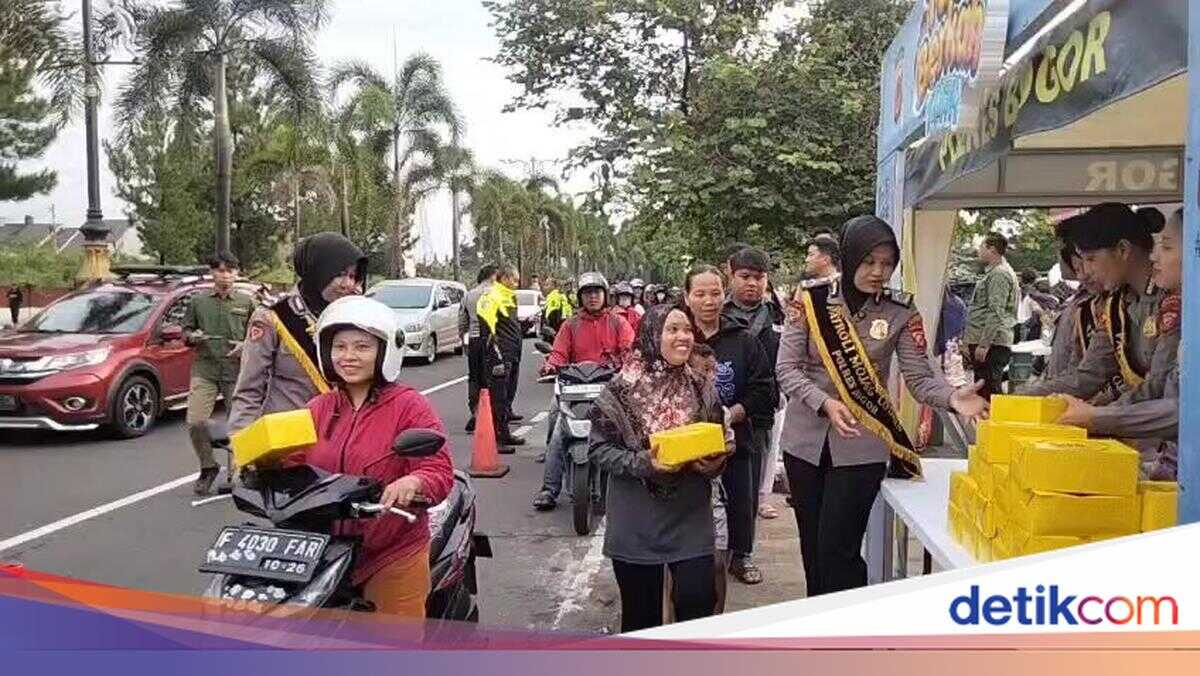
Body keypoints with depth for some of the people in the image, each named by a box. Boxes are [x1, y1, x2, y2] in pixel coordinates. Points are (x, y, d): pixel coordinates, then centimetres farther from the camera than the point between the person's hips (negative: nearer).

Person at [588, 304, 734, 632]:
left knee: (698, 602, -2)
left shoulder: (701, 385, 0)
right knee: (641, 615, 11)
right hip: (636, 521, -2)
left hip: (690, 517, 2)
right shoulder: (623, 387, -11)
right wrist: (642, 463, -22)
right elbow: (599, 448, -8)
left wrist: (715, 461, -8)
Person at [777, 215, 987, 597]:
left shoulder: (900, 313, -4)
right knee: (812, 547, 14)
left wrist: (952, 397, -29)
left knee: (837, 551, -5)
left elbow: (920, 377, -8)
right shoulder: (811, 302, -5)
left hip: (862, 447, -2)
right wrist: (825, 403, -23)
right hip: (806, 441, 2)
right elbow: (786, 368, -7)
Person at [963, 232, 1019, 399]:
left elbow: (996, 312, -20)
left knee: (989, 391, -11)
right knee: (982, 392, 14)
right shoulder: (992, 273, 21)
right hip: (982, 342, 10)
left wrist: (984, 344, -23)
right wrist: (970, 342, 23)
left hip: (992, 344, -10)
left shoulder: (999, 274, -11)